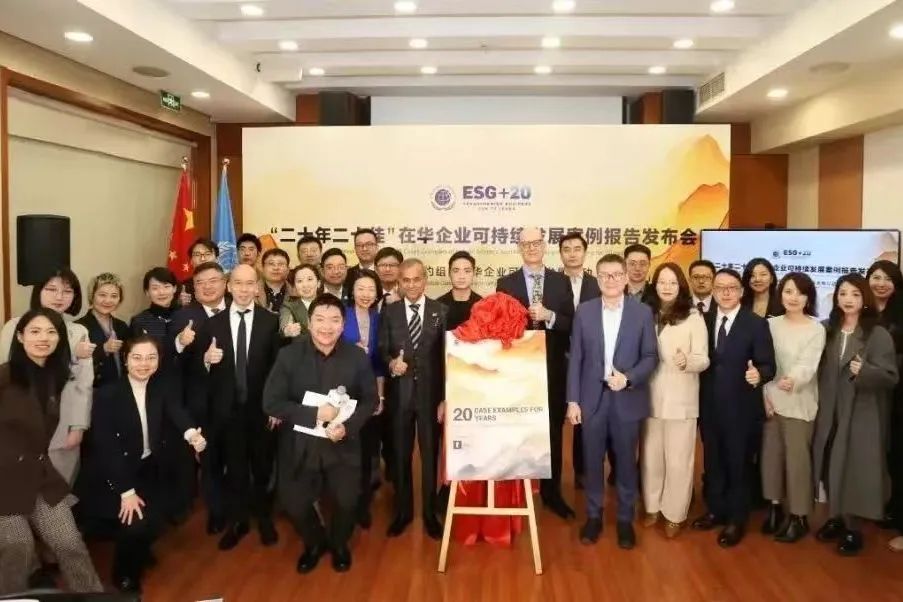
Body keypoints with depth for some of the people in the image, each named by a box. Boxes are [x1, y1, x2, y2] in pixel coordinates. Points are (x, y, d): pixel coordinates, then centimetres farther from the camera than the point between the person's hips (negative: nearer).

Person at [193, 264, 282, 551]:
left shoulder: (272, 322, -5)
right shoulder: (212, 324, 1)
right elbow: (198, 372, 2)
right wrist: (206, 359, -20)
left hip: (262, 409, -1)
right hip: (227, 410, 1)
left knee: (263, 467, 14)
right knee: (233, 468, 13)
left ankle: (264, 518, 34)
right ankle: (236, 521, 31)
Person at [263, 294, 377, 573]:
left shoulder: (358, 357, -8)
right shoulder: (289, 355, -11)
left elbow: (370, 400, -1)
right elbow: (271, 402, -12)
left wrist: (348, 425, -19)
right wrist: (313, 414, -24)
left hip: (342, 445, 0)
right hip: (299, 445, 0)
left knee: (347, 502, 0)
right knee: (294, 503, 5)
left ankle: (339, 543, 35)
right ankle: (315, 542, 40)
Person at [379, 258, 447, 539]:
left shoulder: (441, 311, -2)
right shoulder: (389, 312, 3)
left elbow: (446, 355, -3)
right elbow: (382, 350, 4)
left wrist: (445, 397, -6)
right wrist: (391, 362, -20)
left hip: (430, 393, -1)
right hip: (399, 393, 1)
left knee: (430, 455, 9)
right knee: (400, 454, 12)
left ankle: (430, 513, 26)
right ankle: (402, 511, 29)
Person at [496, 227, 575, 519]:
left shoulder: (561, 282, 4)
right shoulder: (506, 283, 1)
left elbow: (572, 325, -3)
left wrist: (549, 316, -19)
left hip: (553, 369, 1)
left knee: (553, 433, 11)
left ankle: (551, 493, 25)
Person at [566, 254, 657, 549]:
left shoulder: (642, 311, -1)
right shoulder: (584, 311, 1)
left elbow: (650, 356, -1)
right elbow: (575, 358, 1)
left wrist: (628, 378, -18)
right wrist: (573, 400, -2)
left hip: (627, 398, -1)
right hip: (593, 397, 1)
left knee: (626, 461, 9)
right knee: (592, 461, 10)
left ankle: (625, 519, 24)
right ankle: (593, 516, 25)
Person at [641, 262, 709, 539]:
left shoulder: (693, 318, -7)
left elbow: (703, 359, -10)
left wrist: (687, 361, -31)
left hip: (681, 399, -3)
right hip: (650, 397, 3)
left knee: (678, 459, 5)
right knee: (650, 456, 15)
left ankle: (674, 513, 20)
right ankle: (652, 506, 32)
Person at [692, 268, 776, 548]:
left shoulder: (756, 324, -9)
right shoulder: (704, 320, 4)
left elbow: (768, 365, -13)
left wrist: (759, 375, -32)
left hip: (741, 407, -4)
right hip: (710, 405, 4)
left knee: (738, 463, 9)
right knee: (712, 460, 17)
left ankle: (736, 519, 25)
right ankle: (715, 509, 35)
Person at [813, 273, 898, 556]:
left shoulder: (878, 334, -7)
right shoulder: (828, 331, 4)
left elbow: (891, 376, -12)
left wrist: (865, 370, -30)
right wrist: (821, 405, 2)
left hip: (862, 415, -4)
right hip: (830, 412, 4)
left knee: (855, 468, 0)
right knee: (830, 466, 9)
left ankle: (853, 528, 13)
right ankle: (836, 518, 25)